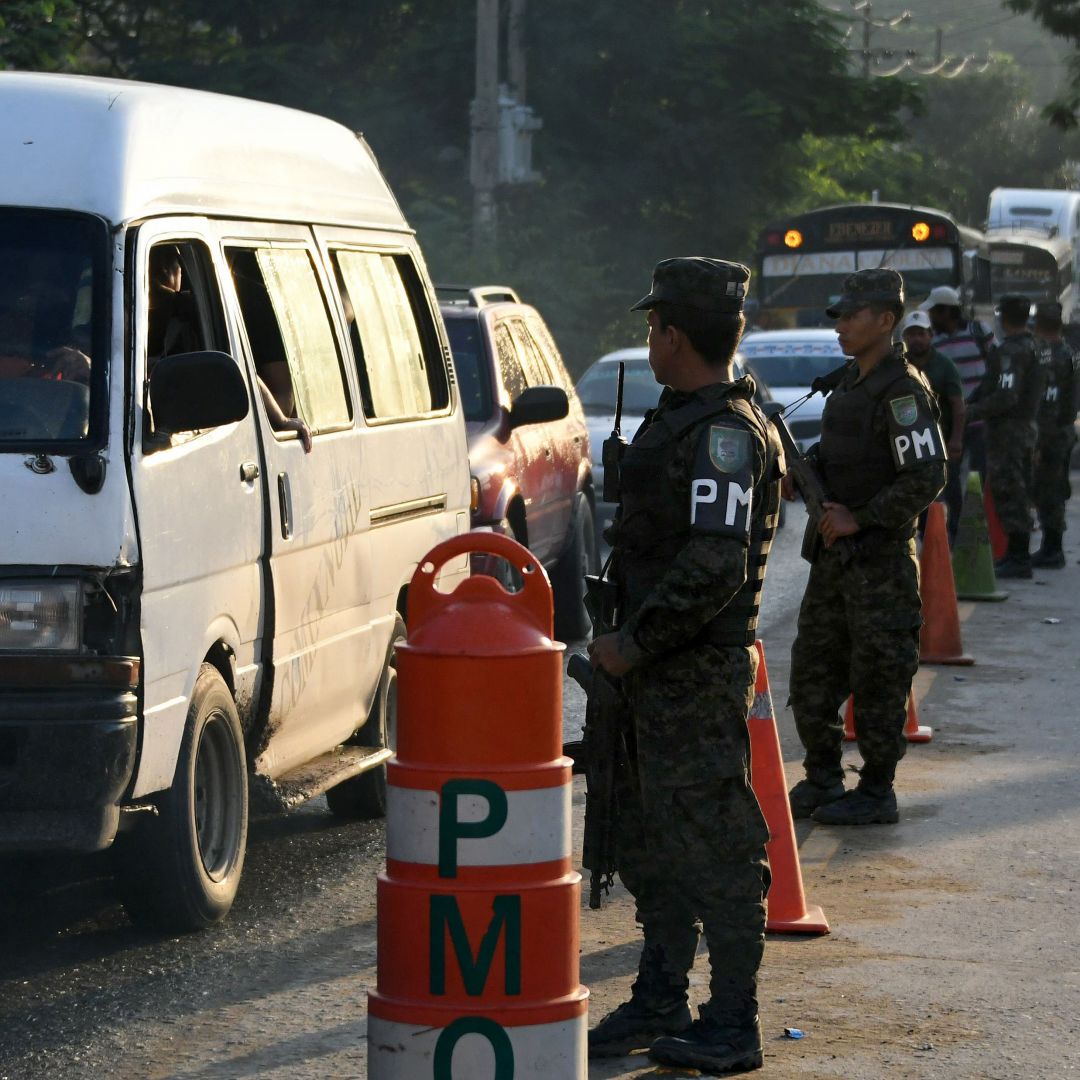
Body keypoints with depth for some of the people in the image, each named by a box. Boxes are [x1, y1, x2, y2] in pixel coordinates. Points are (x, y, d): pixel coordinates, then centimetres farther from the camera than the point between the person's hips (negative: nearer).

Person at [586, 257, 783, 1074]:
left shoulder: (726, 433, -18)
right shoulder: (686, 420, 15)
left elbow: (714, 567, -26)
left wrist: (633, 643, -20)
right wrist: (629, 643, 18)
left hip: (700, 674, -11)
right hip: (659, 672, 11)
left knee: (715, 845, -5)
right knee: (653, 844, 16)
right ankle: (660, 1004, 26)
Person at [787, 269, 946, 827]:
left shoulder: (902, 390, -15)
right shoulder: (849, 382, 14)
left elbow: (926, 477, -21)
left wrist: (859, 518, -19)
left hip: (879, 556, -9)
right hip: (832, 552, 9)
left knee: (877, 679, -2)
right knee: (812, 674, 13)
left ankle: (876, 792, 6)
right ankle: (822, 780, 23)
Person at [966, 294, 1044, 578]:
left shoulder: (1011, 350, -19)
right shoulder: (1032, 347, 13)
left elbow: (1006, 397, -25)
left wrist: (972, 412, -16)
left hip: (1007, 428, -10)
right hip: (1026, 425, 10)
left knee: (1009, 495, -7)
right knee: (1018, 494, 16)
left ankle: (1018, 559, -7)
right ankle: (1018, 554, 23)